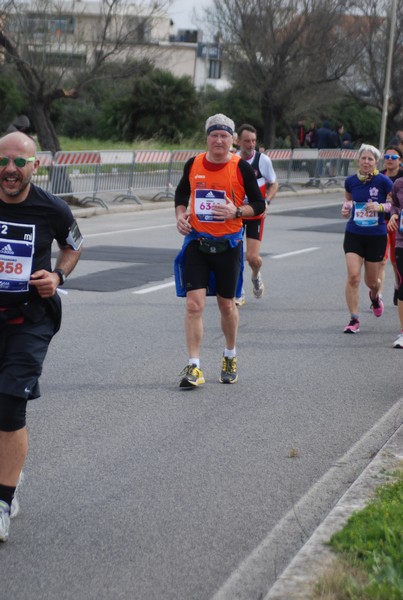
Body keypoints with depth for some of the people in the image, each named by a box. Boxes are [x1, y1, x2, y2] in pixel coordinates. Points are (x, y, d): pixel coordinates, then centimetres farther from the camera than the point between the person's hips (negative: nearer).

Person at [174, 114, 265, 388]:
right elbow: (182, 193, 20)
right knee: (194, 304, -10)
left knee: (227, 304, 12)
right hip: (197, 242, 1)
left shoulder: (241, 167, -6)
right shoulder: (193, 164, 2)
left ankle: (230, 357, 35)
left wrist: (236, 212, -20)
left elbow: (259, 205, -3)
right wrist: (181, 214, 1)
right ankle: (194, 367, -9)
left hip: (228, 244, -1)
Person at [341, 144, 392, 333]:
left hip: (376, 236, -1)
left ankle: (374, 296, 50)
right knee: (353, 276, -13)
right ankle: (354, 319, -5)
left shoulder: (383, 181, -11)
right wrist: (346, 207, -1)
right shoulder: (351, 181, 0)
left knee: (372, 281, 12)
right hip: (354, 234, 1)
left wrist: (381, 207, -21)